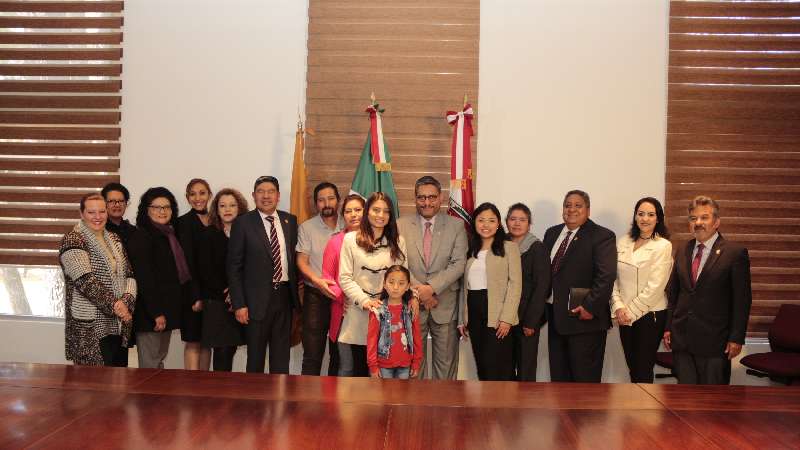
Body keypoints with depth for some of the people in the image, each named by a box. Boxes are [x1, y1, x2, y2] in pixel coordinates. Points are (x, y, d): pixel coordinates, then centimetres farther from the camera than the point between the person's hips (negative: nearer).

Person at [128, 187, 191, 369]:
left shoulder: (169, 236, 13)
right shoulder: (141, 237, -12)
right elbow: (143, 278, -17)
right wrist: (156, 313, -20)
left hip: (167, 309, 8)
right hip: (149, 313, -8)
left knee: (160, 360, 14)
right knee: (150, 364, -1)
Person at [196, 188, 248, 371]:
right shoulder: (208, 235, 1)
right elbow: (205, 270, -4)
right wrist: (225, 293, -9)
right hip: (216, 301, -3)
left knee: (232, 346, 4)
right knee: (222, 349, -4)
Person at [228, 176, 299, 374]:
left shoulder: (290, 221, 6)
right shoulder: (243, 222, -5)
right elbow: (234, 266, -5)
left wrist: (296, 290, 7)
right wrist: (239, 304, -10)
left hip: (284, 295, 3)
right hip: (257, 298, -3)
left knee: (281, 355, 12)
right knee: (255, 356, 8)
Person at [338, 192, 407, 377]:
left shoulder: (398, 241, 9)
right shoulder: (351, 239, 2)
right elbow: (345, 278, -2)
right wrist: (364, 300, -14)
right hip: (356, 315, -1)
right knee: (349, 370, 6)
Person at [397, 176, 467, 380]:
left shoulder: (456, 225, 1)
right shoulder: (401, 225, 2)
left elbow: (458, 264, -7)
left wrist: (431, 288, -16)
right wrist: (419, 290, -13)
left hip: (445, 304, 0)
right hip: (412, 304, 0)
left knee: (446, 362, 7)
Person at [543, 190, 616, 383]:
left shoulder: (602, 236, -8)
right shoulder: (552, 233, 13)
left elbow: (606, 276, -17)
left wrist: (590, 307, -22)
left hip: (584, 317, -6)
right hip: (555, 317, 7)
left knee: (585, 378, 2)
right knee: (558, 376, 14)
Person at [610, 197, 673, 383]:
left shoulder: (663, 246, -8)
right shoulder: (623, 242, 7)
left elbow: (655, 286, -13)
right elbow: (613, 277, 5)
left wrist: (631, 311, -11)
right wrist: (618, 307, -7)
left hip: (651, 314, -4)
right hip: (625, 316, 5)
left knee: (643, 371, 2)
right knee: (632, 369, 13)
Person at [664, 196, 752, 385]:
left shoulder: (735, 253, -6)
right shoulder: (682, 251, 10)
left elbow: (742, 300, -7)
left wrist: (736, 338, -10)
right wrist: (668, 327, 10)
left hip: (714, 340, -4)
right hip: (681, 339, 4)